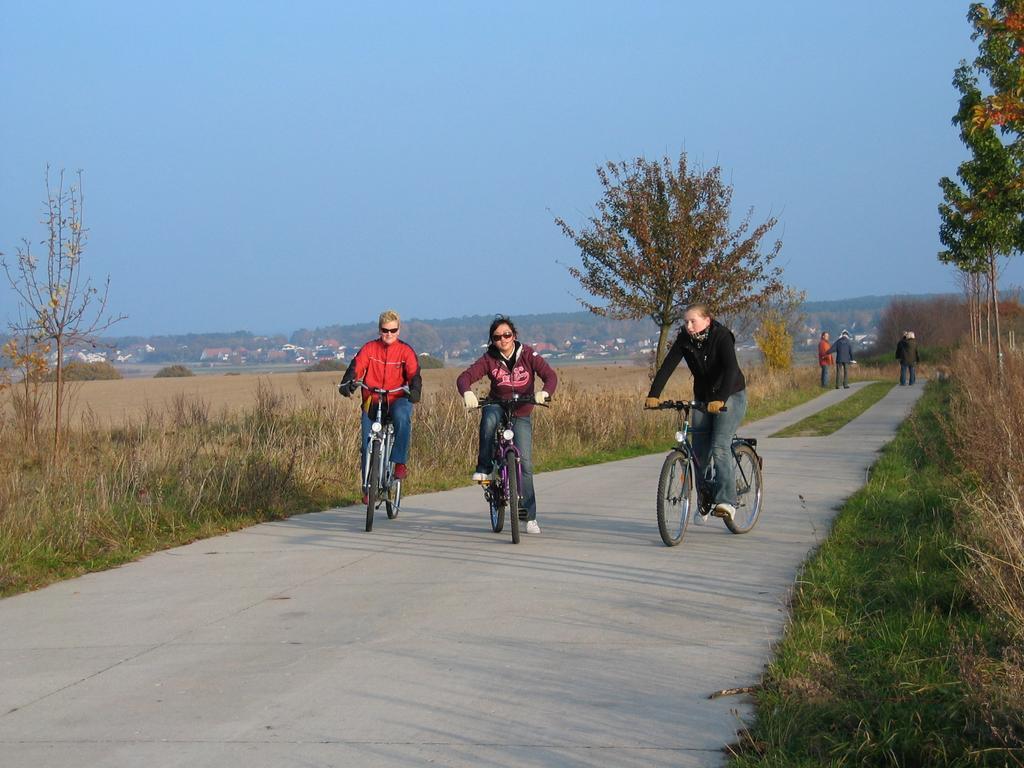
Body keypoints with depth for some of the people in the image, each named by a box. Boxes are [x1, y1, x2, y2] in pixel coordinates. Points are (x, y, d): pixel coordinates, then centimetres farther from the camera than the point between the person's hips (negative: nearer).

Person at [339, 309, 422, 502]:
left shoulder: (405, 351, 2)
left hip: (397, 400, -2)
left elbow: (414, 374, -10)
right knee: (367, 445, -5)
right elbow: (356, 367, -8)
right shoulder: (369, 348, 4)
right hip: (372, 402, 2)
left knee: (402, 416, -37)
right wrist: (347, 383, -28)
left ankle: (400, 462, -27)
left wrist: (414, 390, -31)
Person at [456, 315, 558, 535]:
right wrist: (467, 393, -40)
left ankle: (530, 517, 0)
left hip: (521, 416, 0)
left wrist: (544, 393, -40)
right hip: (498, 408, 0)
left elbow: (550, 375, -17)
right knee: (489, 416, -38)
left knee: (525, 464, -8)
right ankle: (483, 468, -25)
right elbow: (465, 377, -17)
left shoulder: (528, 355, -7)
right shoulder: (489, 359, -7)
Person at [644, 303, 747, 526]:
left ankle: (726, 501, -25)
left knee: (720, 447, -22)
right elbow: (667, 366, -17)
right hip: (703, 398, 5)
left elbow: (731, 369, -34)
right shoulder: (684, 340, -8)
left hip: (730, 396, -5)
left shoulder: (722, 336, -21)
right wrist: (653, 395, -31)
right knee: (700, 453, 4)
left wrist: (720, 399, -47)